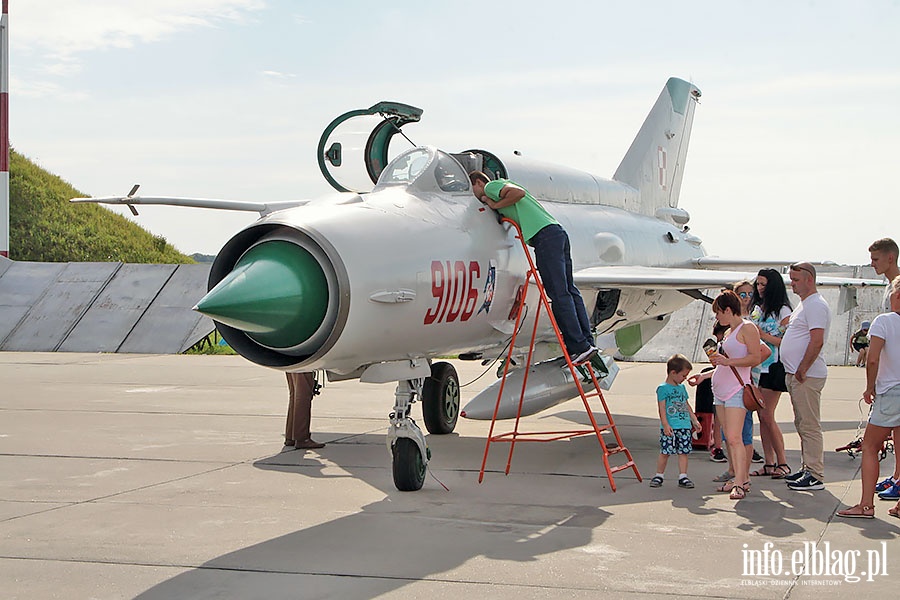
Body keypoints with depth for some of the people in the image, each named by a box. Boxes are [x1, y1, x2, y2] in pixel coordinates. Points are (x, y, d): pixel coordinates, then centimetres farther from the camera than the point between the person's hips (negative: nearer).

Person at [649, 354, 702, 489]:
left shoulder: (682, 387, 17)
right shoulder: (663, 388, -5)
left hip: (684, 426, 6)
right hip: (669, 427, -6)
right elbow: (662, 408, -9)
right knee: (665, 452, -3)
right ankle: (659, 475, 11)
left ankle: (683, 477, 7)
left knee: (683, 452, 3)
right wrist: (665, 425, -16)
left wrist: (694, 420, 23)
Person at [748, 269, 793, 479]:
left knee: (767, 416, -10)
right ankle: (769, 463, 10)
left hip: (774, 368, -7)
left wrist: (764, 336, -17)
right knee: (762, 416, 6)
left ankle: (783, 463, -3)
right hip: (757, 368, 7)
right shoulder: (757, 309, 16)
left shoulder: (783, 311, -6)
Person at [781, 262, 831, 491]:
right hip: (796, 374, 11)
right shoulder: (804, 304, 19)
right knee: (802, 424, 14)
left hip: (807, 376, -11)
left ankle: (815, 476, -8)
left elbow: (817, 342, -23)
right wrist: (793, 372, 18)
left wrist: (801, 371, -21)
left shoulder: (816, 305, -14)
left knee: (810, 426, -9)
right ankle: (808, 469, 22)